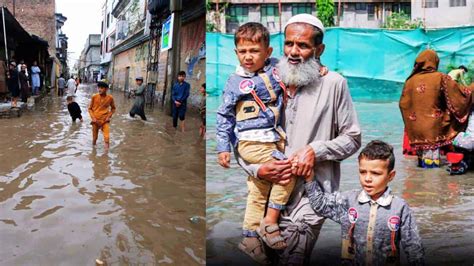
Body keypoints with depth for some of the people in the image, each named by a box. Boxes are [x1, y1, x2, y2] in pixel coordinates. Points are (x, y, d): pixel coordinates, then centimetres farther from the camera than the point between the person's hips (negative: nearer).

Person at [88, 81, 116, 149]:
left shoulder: (110, 98, -7)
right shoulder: (94, 97, -8)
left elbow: (113, 108, 11)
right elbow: (90, 108, 2)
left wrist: (109, 116, -2)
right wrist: (93, 118, -9)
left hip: (105, 121, 0)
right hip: (96, 120, 0)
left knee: (107, 138, -13)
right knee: (95, 137, 12)